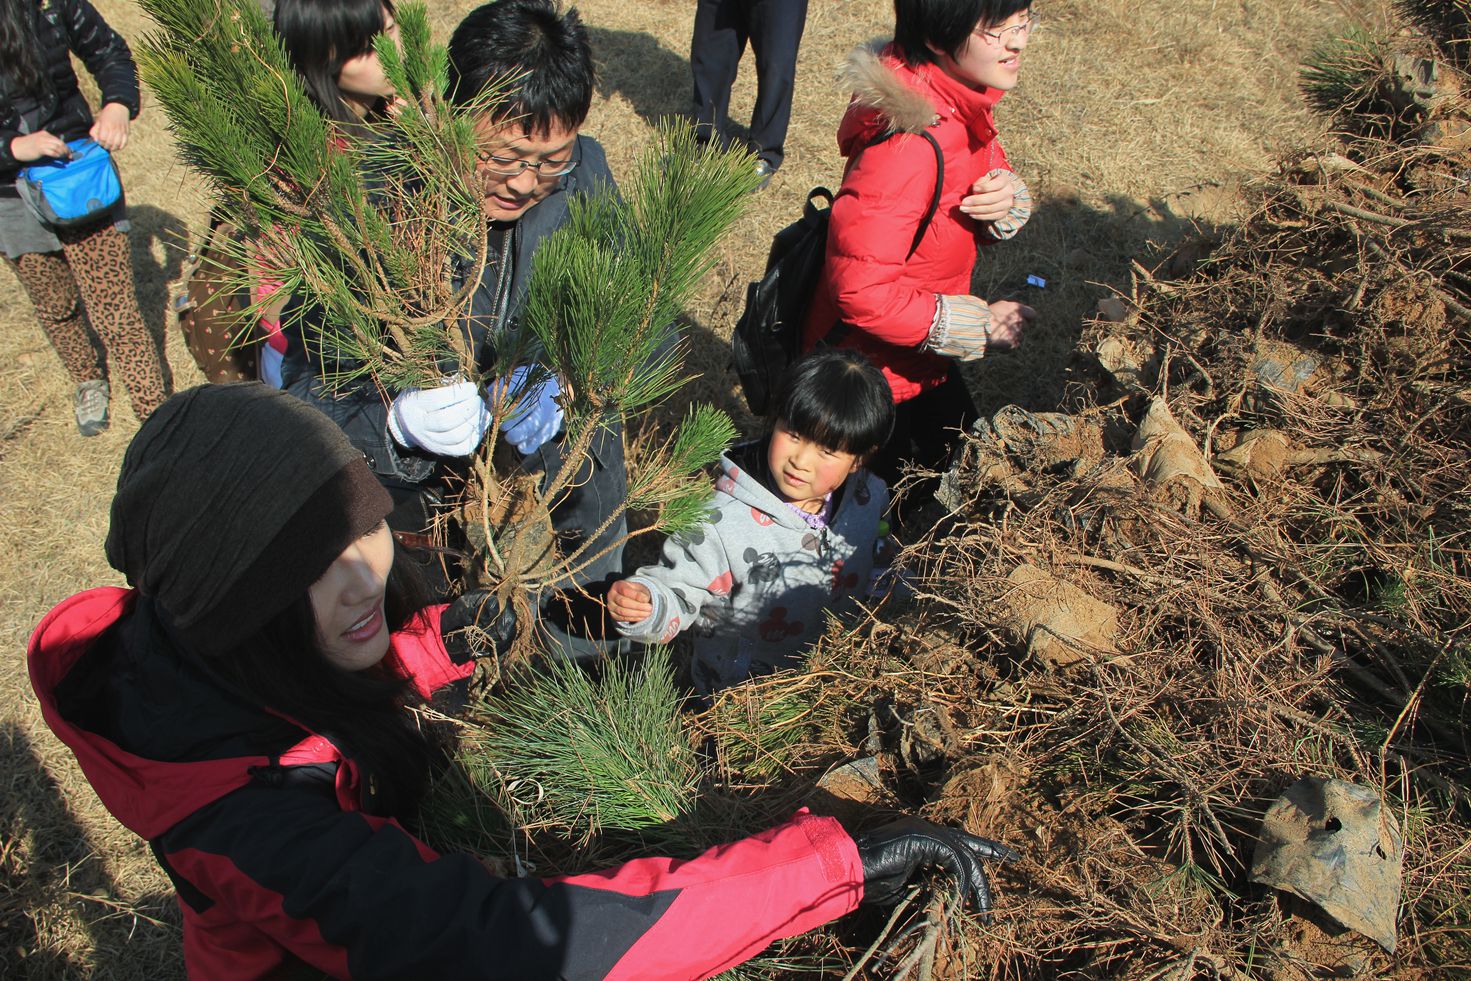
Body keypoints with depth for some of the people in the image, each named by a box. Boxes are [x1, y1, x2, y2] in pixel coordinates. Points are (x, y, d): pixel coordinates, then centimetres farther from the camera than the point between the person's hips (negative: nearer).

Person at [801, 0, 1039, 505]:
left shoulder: (962, 103, -5)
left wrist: (1008, 198, -17)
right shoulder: (910, 140, -34)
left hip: (924, 362, 9)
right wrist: (979, 325, -24)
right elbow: (861, 292, -35)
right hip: (868, 373, -9)